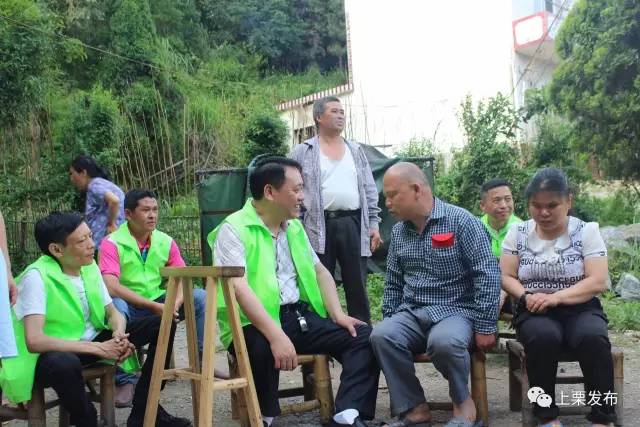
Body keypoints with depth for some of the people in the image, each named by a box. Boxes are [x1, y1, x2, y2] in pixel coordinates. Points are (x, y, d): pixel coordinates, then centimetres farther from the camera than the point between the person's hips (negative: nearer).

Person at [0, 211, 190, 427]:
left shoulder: (89, 266, -2)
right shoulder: (37, 277, -22)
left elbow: (112, 312, 6)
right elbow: (34, 341, -31)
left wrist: (119, 334, -18)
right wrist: (99, 349, -30)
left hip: (91, 340, 7)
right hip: (54, 354, -7)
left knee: (162, 324, -3)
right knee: (64, 363, -43)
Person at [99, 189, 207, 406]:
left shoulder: (166, 242, 2)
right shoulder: (112, 243, -12)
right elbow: (111, 287, -24)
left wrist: (175, 303, -22)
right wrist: (153, 306, -28)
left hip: (160, 304, 4)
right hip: (130, 306, -4)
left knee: (201, 297, -14)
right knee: (115, 306, -37)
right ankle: (125, 380, -26)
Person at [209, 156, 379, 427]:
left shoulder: (294, 227, 14)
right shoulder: (233, 229, -10)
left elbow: (320, 271, 20)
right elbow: (238, 288, -22)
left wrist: (337, 314, 3)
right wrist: (276, 335, -32)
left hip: (300, 315, 7)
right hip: (255, 325, -7)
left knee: (362, 336, -9)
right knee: (263, 349, -39)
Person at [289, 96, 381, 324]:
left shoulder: (356, 150, 15)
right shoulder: (302, 152, 5)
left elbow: (370, 190, 14)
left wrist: (373, 223, 6)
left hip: (353, 224, 3)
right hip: (318, 228, -3)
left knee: (357, 286, 6)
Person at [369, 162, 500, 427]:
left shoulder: (460, 221, -9)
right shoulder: (398, 232, 10)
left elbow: (487, 275, -13)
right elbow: (393, 284, 19)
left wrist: (485, 327, -16)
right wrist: (389, 320, 10)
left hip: (456, 311, -5)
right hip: (412, 314, 5)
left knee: (443, 341, -37)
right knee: (381, 335, -26)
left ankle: (463, 402, -7)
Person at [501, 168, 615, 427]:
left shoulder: (587, 231, 1)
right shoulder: (518, 233, 7)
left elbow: (598, 282, -8)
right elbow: (506, 277, 3)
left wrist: (556, 297, -22)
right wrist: (527, 296, -19)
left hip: (579, 309, 0)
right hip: (535, 312, 1)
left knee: (593, 338, -34)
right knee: (544, 337, -34)